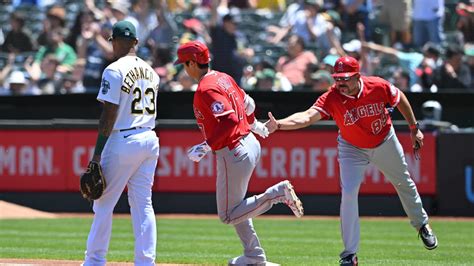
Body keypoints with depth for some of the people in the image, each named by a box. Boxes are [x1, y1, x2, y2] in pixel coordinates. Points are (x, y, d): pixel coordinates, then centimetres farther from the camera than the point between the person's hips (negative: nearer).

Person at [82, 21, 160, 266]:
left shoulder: (115, 70, -10)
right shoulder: (150, 72, 12)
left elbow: (110, 114, -14)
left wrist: (98, 152, -13)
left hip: (122, 141, -7)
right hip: (150, 140, 7)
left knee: (104, 204, 2)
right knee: (143, 204, 7)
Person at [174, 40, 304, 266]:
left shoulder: (206, 89, -19)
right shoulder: (223, 78, 9)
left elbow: (230, 120, -29)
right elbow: (247, 103, 22)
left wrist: (206, 146, -26)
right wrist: (255, 124, 42)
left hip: (232, 152, -10)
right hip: (250, 143, 10)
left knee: (228, 215, -2)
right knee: (234, 207, 22)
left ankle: (278, 193, -12)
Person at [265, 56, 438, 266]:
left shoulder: (378, 87, -29)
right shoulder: (331, 98, -33)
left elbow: (400, 98, -8)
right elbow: (307, 116, -49)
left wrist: (414, 128, -1)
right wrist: (279, 124, -67)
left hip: (385, 143, 2)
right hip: (352, 149, -2)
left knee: (404, 183, 21)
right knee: (348, 194, -16)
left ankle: (421, 225, 49)